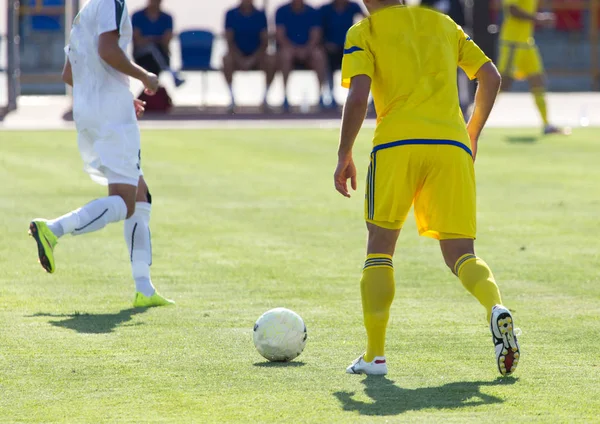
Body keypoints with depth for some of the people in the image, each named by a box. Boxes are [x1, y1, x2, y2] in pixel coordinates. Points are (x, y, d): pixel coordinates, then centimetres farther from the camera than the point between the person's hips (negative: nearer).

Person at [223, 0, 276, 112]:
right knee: (227, 60, -34)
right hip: (238, 55, -1)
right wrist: (240, 60, -20)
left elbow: (264, 42, -3)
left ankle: (265, 97, -14)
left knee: (272, 61, -30)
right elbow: (229, 41, -6)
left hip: (256, 56, 1)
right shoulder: (231, 14, -3)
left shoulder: (260, 15, -1)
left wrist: (252, 59, -17)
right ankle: (232, 97, -24)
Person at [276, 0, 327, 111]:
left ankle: (322, 94, -30)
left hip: (308, 49, 1)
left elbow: (315, 36, -4)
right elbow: (279, 35, -7)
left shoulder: (313, 13, 5)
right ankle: (285, 95, -35)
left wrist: (306, 49, -23)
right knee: (286, 54, -35)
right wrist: (295, 49, -21)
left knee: (319, 54, -31)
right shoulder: (282, 11, 2)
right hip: (289, 47, -1)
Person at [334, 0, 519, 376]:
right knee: (460, 254, 5)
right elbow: (490, 77, 18)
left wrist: (344, 157, 3)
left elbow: (358, 96, -5)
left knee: (380, 247, 12)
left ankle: (375, 354, 5)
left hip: (396, 144, -3)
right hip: (453, 146, 3)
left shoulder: (364, 32, 8)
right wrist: (472, 134, 28)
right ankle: (496, 308, -27)